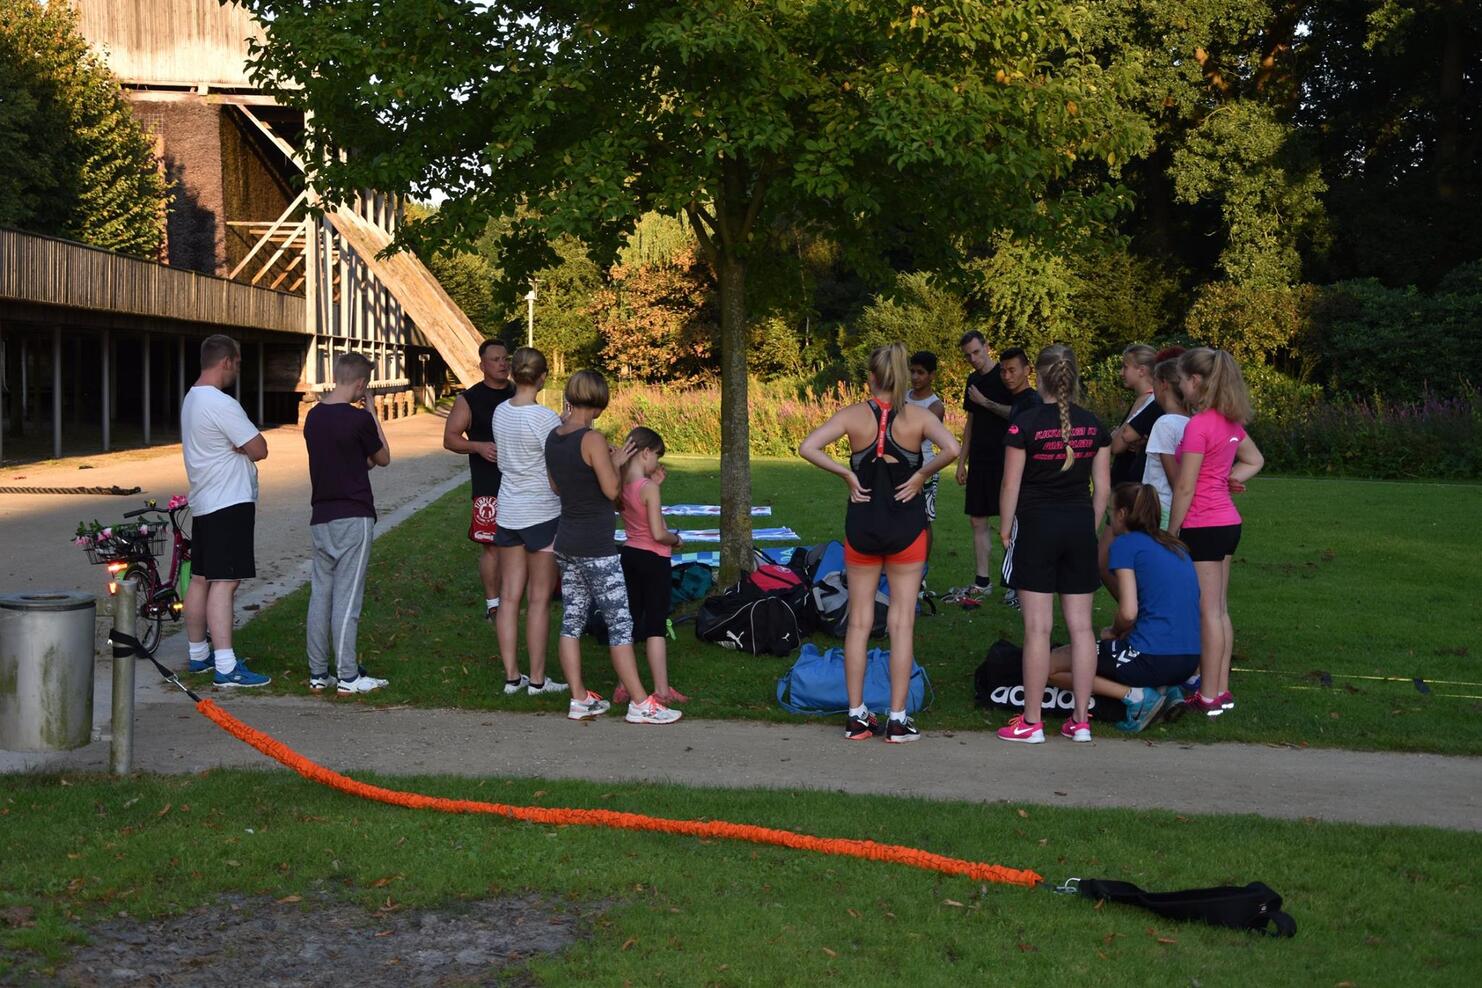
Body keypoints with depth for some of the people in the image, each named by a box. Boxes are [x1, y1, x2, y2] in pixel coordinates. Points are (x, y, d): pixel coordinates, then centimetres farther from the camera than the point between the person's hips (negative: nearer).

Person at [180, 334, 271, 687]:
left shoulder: (191, 399, 15)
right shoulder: (221, 404, -18)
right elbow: (259, 449, -16)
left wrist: (236, 447, 2)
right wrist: (242, 447, 0)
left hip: (203, 503, 10)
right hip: (230, 504, -10)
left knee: (200, 579, 15)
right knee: (223, 582, -13)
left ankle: (198, 653, 25)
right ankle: (226, 666, -16)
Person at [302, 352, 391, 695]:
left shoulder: (313, 416, 7)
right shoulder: (358, 418, -14)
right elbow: (383, 458, 1)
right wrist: (374, 417, 8)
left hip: (320, 518, 7)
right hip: (353, 518, -7)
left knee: (320, 595, 10)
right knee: (347, 598, -4)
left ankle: (318, 673, 14)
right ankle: (348, 676, 0)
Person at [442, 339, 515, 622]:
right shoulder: (469, 399, -2)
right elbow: (450, 438, -3)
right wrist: (478, 446, -20)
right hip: (489, 487, -4)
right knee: (491, 545, -5)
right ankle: (493, 604, 3)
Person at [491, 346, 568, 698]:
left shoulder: (500, 412, 3)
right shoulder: (545, 418, -16)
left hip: (507, 512, 6)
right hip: (542, 514, -6)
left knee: (509, 596, 9)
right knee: (539, 599, 3)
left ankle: (512, 676, 13)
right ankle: (537, 679, 9)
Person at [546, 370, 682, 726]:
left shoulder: (553, 439, 5)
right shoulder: (592, 440, -18)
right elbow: (612, 490, -17)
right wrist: (616, 462, 0)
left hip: (566, 543, 8)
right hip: (596, 548, -8)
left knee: (572, 620, 11)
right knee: (621, 623, -2)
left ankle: (579, 699, 16)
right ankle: (640, 703, 2)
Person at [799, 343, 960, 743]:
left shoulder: (853, 415, -4)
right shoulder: (918, 417, -5)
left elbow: (807, 447, -15)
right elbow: (952, 449, -22)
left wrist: (847, 474, -6)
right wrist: (921, 475, -8)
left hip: (861, 525, 1)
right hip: (907, 526, -1)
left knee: (859, 622, 11)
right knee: (902, 623, 5)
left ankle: (856, 716, 13)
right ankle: (898, 720, 7)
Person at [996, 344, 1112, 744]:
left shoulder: (1025, 424, -9)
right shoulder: (1093, 426, 4)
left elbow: (1011, 485, -7)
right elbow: (1102, 487, 7)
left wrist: (1005, 528, 5)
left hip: (1037, 524, -4)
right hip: (1080, 525, 4)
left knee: (1037, 628, -1)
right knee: (1081, 626, 7)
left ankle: (1032, 722, 4)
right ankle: (1081, 721, 12)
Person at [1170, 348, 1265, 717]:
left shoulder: (1198, 425, -18)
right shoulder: (1230, 421, 8)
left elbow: (1184, 487, -17)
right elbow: (1255, 460, 24)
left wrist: (1171, 532, -9)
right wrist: (1227, 478, 10)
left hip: (1203, 526, -9)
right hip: (1228, 522, 9)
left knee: (1208, 612, -3)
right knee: (1219, 610, 13)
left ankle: (1208, 696, 2)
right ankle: (1221, 690, 19)